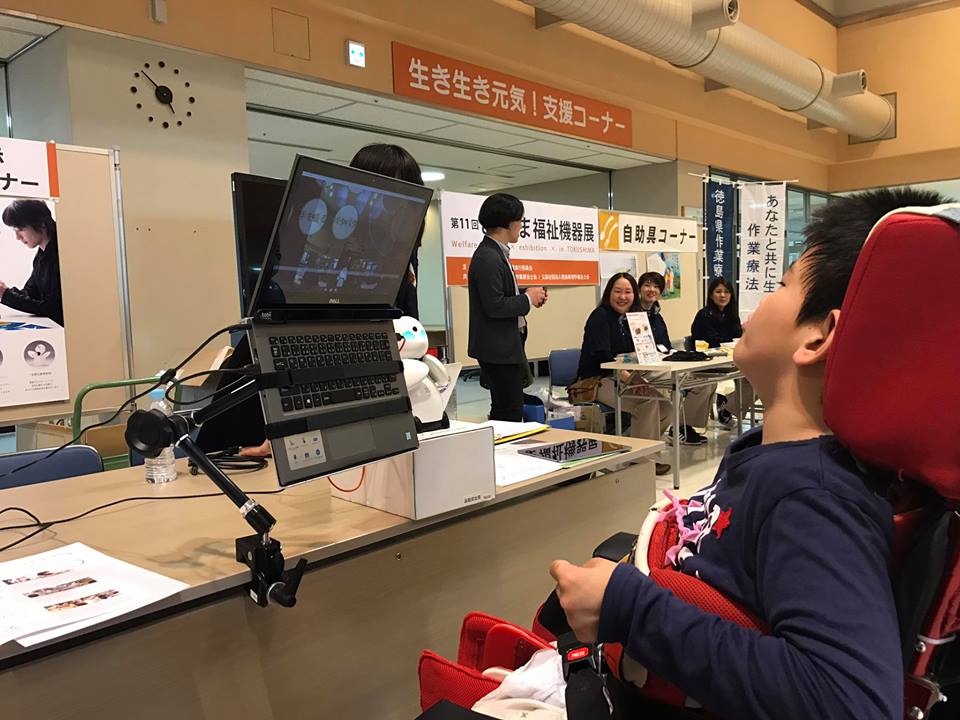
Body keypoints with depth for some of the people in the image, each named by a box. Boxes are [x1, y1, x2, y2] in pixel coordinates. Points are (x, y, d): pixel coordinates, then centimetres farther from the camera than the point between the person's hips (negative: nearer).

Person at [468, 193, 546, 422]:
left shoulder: (497, 253, 13)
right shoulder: (488, 258, -19)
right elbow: (494, 306, -25)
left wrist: (527, 295, 7)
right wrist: (528, 299, -12)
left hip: (506, 345, 11)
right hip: (498, 348, -11)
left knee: (503, 411, 18)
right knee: (510, 413, -5)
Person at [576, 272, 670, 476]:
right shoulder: (600, 316, -9)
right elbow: (601, 355, -22)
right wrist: (627, 378, -35)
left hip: (622, 378, 8)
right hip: (597, 380, -8)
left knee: (665, 399, -10)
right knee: (648, 399, -25)